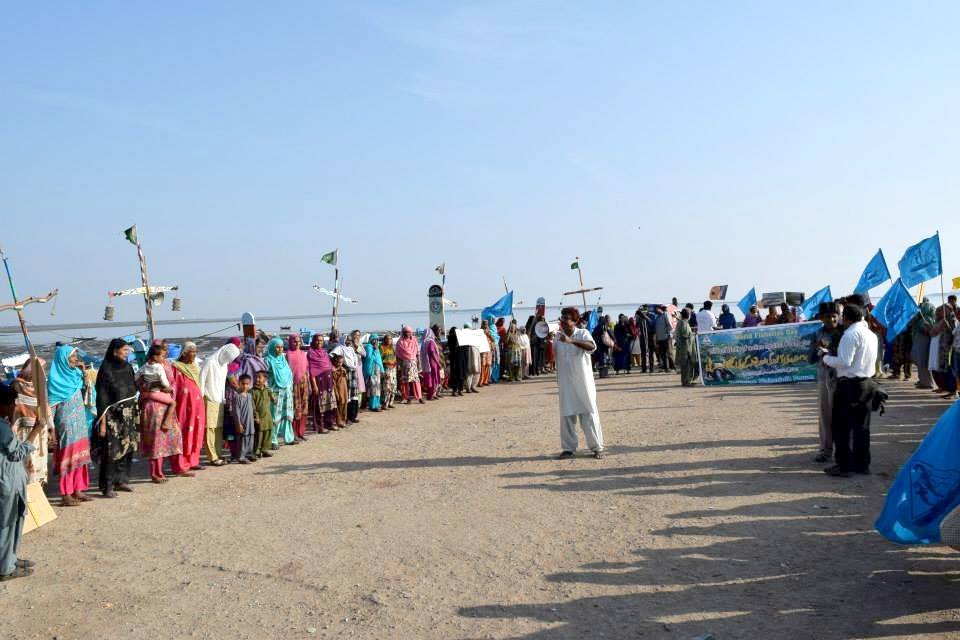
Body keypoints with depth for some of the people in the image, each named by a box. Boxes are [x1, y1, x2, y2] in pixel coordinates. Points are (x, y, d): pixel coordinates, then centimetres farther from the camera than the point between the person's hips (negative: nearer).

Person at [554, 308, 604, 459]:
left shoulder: (583, 333, -7)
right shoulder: (558, 336, 7)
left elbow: (592, 346, -30)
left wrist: (571, 341, -40)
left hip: (583, 382, -4)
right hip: (565, 383, 4)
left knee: (589, 414, 0)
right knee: (566, 416, 6)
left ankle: (597, 447, 9)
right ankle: (569, 448, 15)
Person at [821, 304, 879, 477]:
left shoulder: (851, 334, -16)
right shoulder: (871, 334, 12)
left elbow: (844, 362, -22)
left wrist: (826, 356, -8)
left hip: (850, 384, -9)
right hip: (867, 383, 9)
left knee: (843, 427, 0)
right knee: (862, 426, 13)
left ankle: (844, 466, 3)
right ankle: (862, 464, 19)